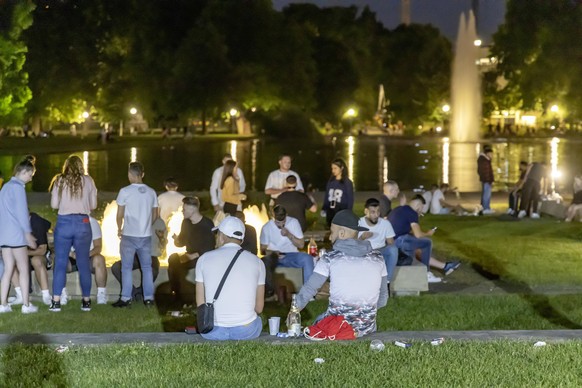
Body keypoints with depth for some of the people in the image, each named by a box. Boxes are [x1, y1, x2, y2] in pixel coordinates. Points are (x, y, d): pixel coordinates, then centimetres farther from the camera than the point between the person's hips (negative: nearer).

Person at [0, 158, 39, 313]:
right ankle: (26, 305, -3)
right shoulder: (18, 187, -10)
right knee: (24, 269, -2)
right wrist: (28, 234, -12)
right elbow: (22, 212, -14)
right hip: (16, 234, -8)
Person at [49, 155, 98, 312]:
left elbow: (54, 204, 2)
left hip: (64, 222, 0)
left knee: (60, 263, 5)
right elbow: (93, 204, 5)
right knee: (84, 264, 8)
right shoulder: (88, 181, 2)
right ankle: (86, 301, 13)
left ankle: (56, 302, 2)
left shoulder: (60, 181, 1)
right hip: (82, 223, 0)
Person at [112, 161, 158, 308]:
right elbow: (155, 215, 9)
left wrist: (119, 229, 11)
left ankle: (126, 298, 5)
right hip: (146, 235, 3)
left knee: (127, 268, 5)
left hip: (129, 235, -3)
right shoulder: (151, 192, 3)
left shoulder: (125, 191, -10)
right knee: (147, 267, 10)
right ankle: (149, 298, 8)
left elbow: (120, 214, -5)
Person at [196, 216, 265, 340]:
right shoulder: (256, 261, 4)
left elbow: (200, 304, 4)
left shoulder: (204, 259, 2)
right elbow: (259, 308, 6)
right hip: (246, 331, 0)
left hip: (213, 331, 0)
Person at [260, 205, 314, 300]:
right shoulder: (266, 227, -3)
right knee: (265, 261, -36)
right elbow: (263, 249, 2)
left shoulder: (293, 222, -2)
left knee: (307, 258, -31)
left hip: (292, 256, 1)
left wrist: (289, 234, -17)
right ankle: (269, 289, -18)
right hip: (275, 257, 0)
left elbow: (301, 245, -2)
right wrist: (272, 253, -20)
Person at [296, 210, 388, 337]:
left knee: (319, 321, 30)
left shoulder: (330, 258, -5)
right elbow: (383, 299, 7)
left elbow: (308, 290, -3)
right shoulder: (377, 257, 4)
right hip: (367, 327, 3)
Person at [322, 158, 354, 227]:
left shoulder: (347, 182, -3)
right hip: (330, 213, 5)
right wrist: (324, 209, 7)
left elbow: (350, 200, -2)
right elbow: (326, 197, 14)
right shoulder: (330, 182, 9)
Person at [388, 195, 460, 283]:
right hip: (398, 241, -10)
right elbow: (418, 235, -11)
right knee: (427, 243, -1)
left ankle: (444, 266, 30)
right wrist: (428, 234, 9)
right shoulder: (412, 213, -8)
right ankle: (425, 274, 9)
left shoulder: (399, 209, 20)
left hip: (390, 242, 10)